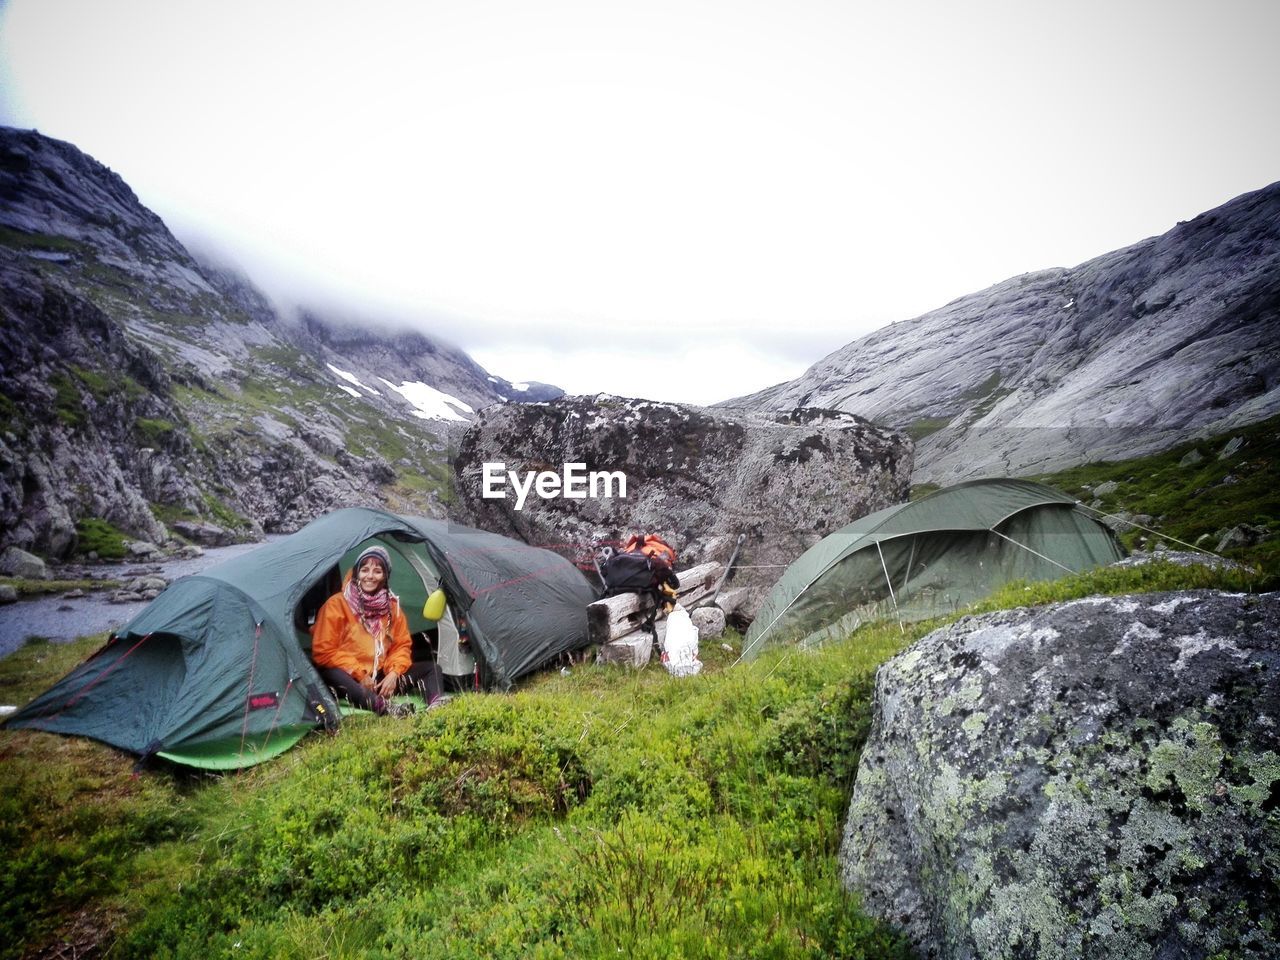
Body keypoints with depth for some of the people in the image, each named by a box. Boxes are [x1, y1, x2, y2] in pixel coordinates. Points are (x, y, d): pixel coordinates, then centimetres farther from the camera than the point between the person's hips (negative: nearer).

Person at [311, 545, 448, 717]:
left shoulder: (392, 605, 5)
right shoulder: (337, 604, -7)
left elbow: (402, 645, 9)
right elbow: (323, 651, -10)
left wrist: (394, 672, -11)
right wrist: (359, 675, -16)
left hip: (381, 678, 5)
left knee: (431, 667, -10)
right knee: (333, 676, -39)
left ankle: (436, 704, -44)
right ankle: (386, 708, -63)